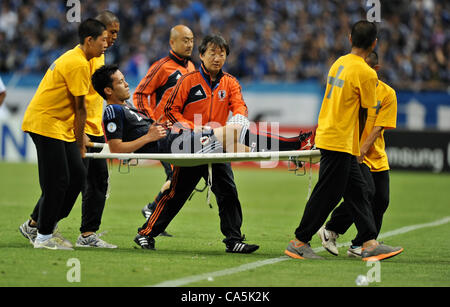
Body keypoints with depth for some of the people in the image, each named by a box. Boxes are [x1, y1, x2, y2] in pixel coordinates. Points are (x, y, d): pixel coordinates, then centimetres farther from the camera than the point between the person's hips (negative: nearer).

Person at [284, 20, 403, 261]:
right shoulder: (366, 73, -14)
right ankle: (299, 243, 7)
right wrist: (358, 146, 6)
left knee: (358, 190, 11)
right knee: (326, 195, 0)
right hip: (340, 141, -9)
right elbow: (364, 113, -7)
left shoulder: (339, 63, 9)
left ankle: (370, 244, 12)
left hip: (327, 133, 9)